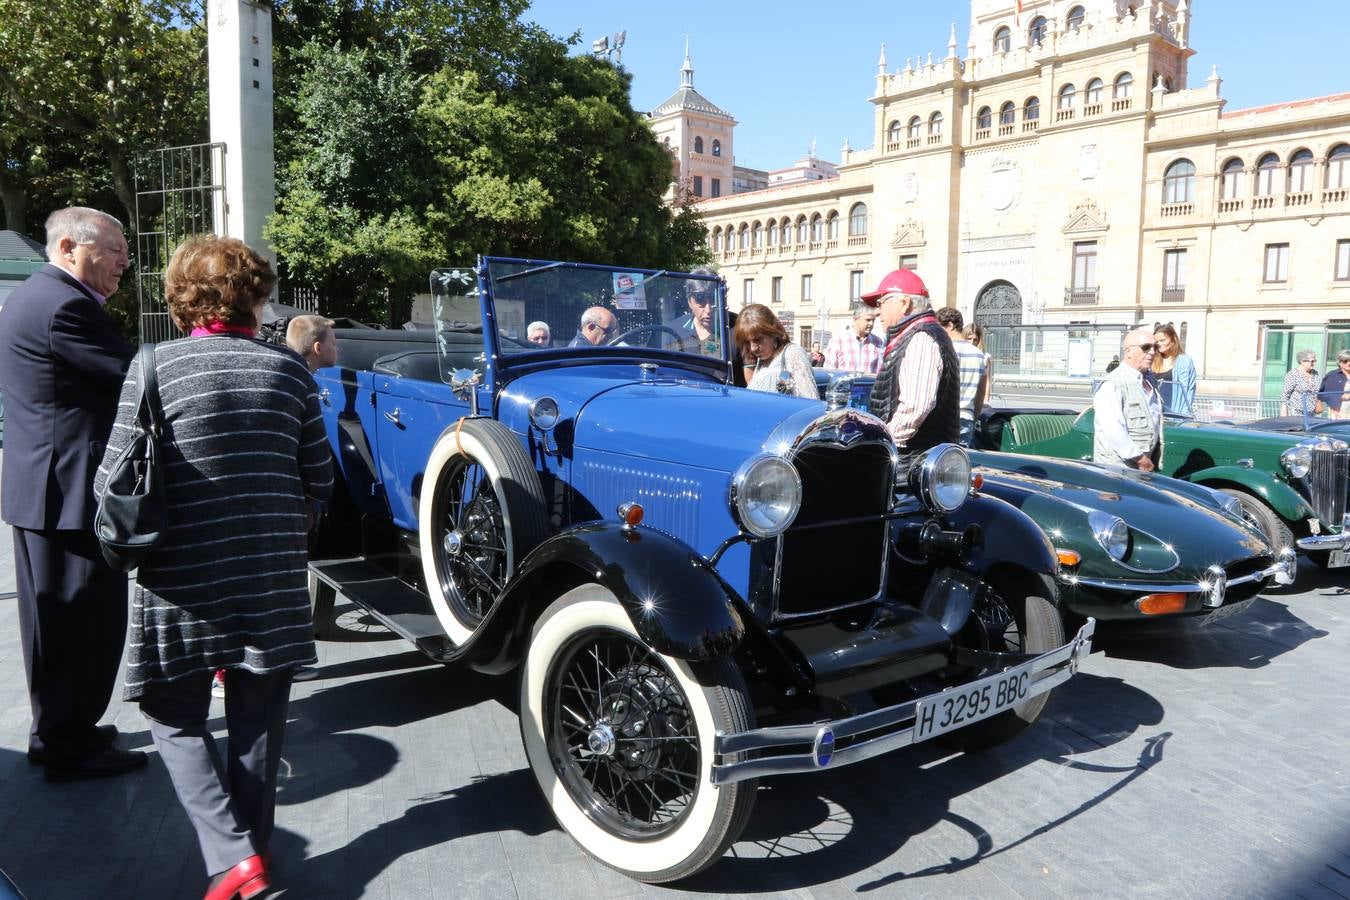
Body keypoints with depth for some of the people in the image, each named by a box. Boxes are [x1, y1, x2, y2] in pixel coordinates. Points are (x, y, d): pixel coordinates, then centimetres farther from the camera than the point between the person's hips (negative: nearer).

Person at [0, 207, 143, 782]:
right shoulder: (65, 305, -18)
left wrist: (99, 302, 9)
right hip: (71, 490, -11)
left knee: (51, 617, 19)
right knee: (86, 619, 0)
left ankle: (56, 730, 32)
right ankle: (69, 746, 13)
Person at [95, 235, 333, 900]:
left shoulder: (154, 367, -8)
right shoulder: (288, 369, 0)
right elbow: (318, 481, 3)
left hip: (182, 581, -2)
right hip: (272, 581, 3)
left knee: (175, 718, 14)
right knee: (257, 719, 15)